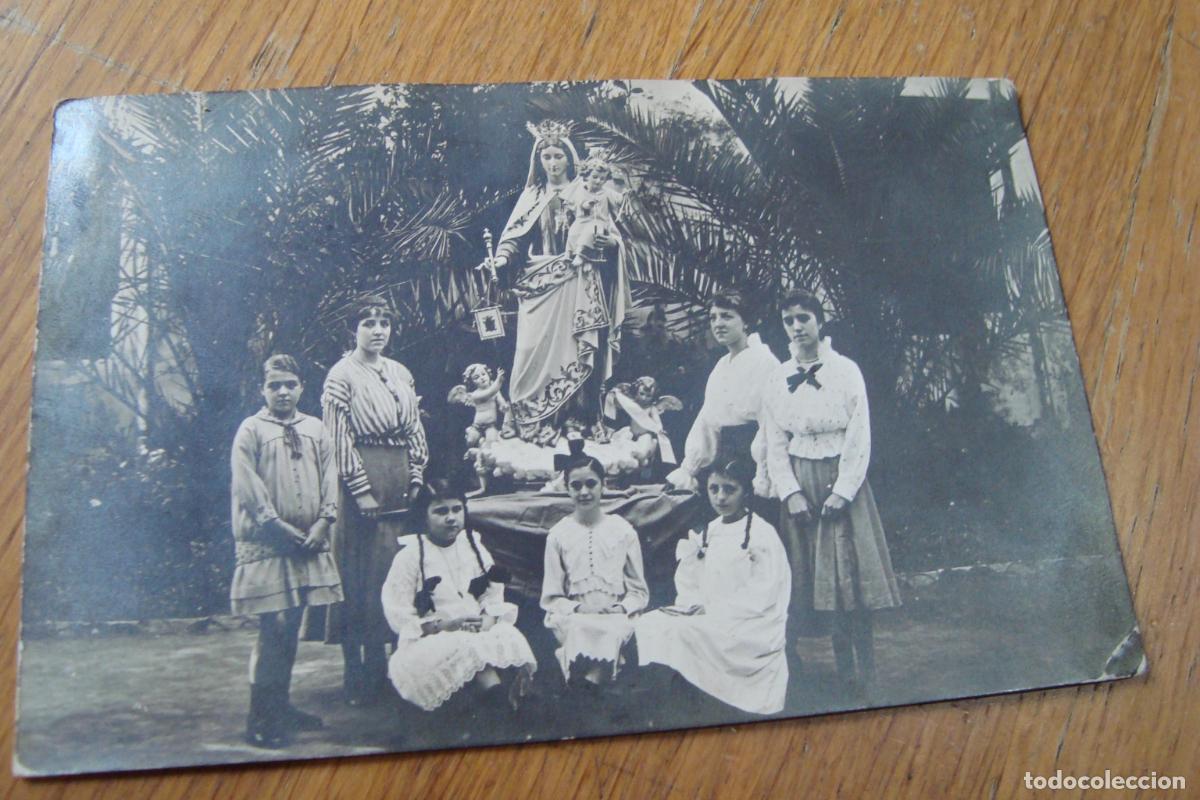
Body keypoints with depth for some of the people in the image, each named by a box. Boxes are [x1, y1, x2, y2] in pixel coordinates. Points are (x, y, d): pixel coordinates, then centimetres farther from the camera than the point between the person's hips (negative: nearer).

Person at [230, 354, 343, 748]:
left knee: (292, 626, 11)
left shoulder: (315, 429, 13)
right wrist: (285, 531, -11)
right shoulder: (251, 430, 0)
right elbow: (248, 490, -7)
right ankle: (261, 719, 4)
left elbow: (330, 478, 9)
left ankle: (281, 705, 24)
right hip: (267, 543, -5)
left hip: (309, 543, 5)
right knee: (274, 626, -7)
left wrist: (321, 524, -4)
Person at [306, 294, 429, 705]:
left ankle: (381, 666, 22)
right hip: (362, 476, -6)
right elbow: (338, 438, -10)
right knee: (359, 574, -2)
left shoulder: (401, 373, 14)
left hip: (399, 480, 6)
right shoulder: (342, 375, -4)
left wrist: (416, 480, 6)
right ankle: (357, 675, 7)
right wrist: (361, 489, -14)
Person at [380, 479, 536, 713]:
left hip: (481, 630, 4)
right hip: (431, 640, -4)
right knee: (465, 648, -36)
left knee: (510, 637, -26)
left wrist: (488, 619, -12)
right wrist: (443, 625, -19)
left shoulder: (473, 546, 10)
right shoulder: (409, 557, -4)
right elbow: (398, 617, -9)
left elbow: (494, 592, 9)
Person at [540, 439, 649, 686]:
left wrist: (621, 609, -10)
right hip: (572, 617, 0)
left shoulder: (623, 531, 9)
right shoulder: (558, 535, 8)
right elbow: (551, 598, 8)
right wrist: (577, 609, -12)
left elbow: (639, 591, 11)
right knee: (579, 631, -35)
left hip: (615, 617, 1)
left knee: (613, 632, -34)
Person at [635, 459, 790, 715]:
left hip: (752, 629, -6)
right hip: (710, 621, 7)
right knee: (649, 624, -13)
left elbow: (761, 596, -15)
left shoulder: (762, 534, -10)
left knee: (680, 631, -26)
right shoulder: (708, 533, 11)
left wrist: (707, 608, -16)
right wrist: (693, 605, -12)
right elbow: (688, 583, 11)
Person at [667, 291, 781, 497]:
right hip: (722, 461, 7)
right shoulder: (722, 365, 15)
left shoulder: (764, 361, -10)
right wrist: (686, 471, 9)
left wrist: (762, 481, -21)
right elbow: (706, 420, 15)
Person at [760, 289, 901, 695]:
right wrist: (791, 492, -6)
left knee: (848, 569, -2)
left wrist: (842, 491, -11)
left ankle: (863, 672, 8)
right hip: (800, 481, 3)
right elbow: (775, 443, 4)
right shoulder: (777, 378, 6)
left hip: (841, 479, -3)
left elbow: (860, 437, -5)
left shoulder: (845, 370, -2)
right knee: (803, 575, 3)